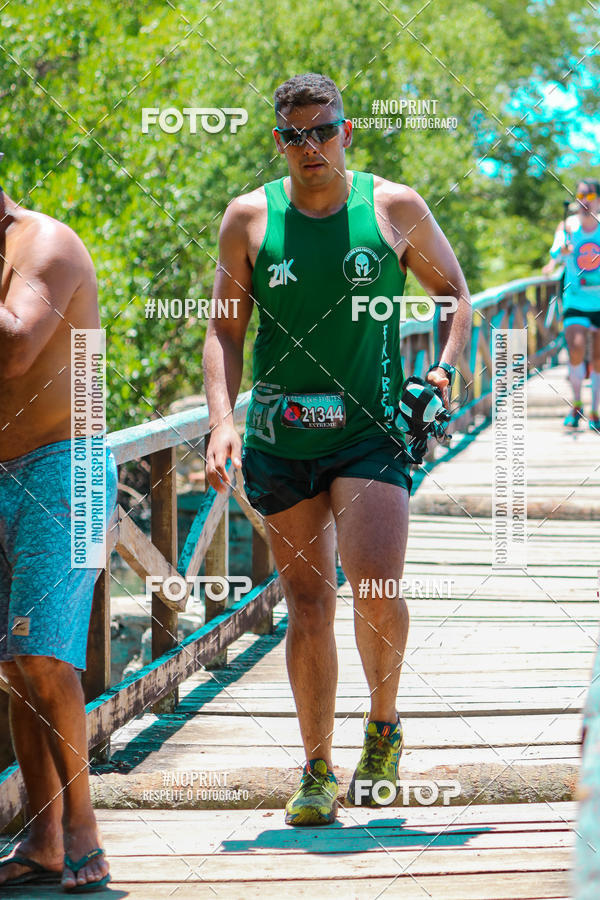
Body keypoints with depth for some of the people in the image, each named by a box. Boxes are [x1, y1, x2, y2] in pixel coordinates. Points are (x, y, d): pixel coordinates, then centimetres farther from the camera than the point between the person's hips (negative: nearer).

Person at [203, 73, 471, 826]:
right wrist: (221, 418, -6)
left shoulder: (394, 208, 1)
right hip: (281, 438, 2)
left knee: (375, 585, -18)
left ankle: (384, 722, 10)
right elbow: (224, 330, 7)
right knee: (306, 603, 5)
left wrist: (444, 369, -3)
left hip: (370, 430, -1)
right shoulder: (249, 218, 3)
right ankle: (317, 770, 16)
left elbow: (454, 292, 14)